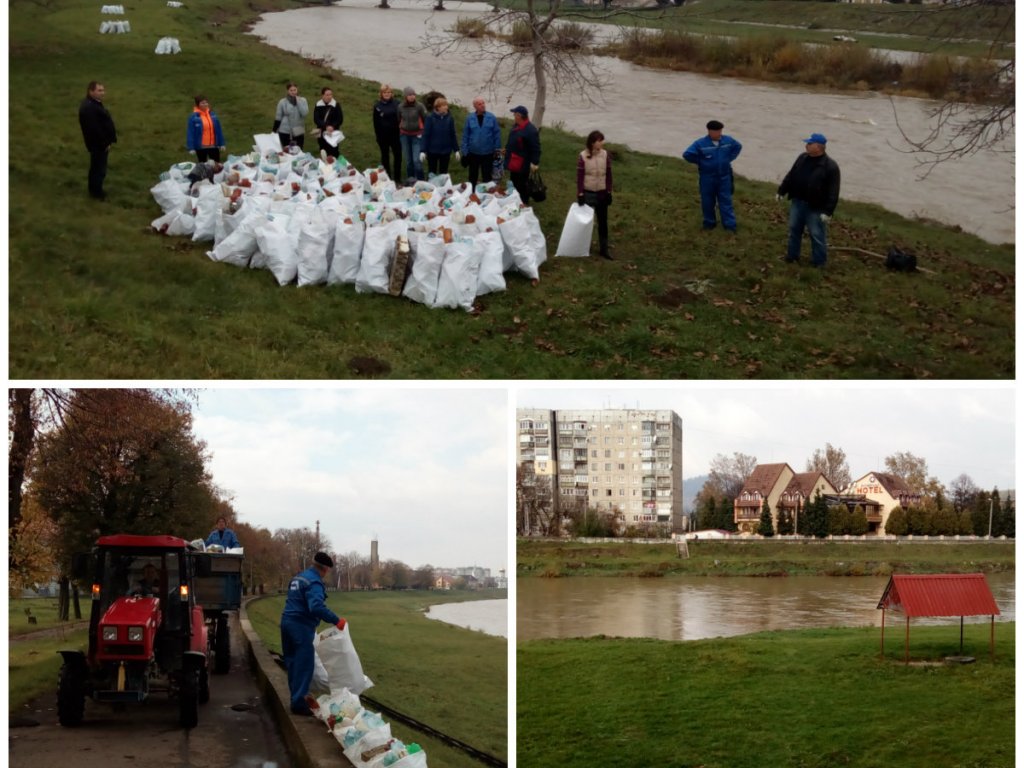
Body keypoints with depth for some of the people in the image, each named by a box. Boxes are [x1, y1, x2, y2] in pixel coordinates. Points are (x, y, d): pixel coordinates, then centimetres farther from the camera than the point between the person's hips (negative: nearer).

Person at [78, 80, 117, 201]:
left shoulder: (94, 103, 10)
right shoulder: (88, 108, -26)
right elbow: (94, 129, -28)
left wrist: (110, 139, 14)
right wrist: (105, 143, -21)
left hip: (100, 142, 11)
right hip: (98, 144, -11)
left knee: (96, 168, 20)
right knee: (99, 169, -1)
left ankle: (95, 190, 31)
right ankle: (96, 193, 10)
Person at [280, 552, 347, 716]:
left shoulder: (299, 578, 16)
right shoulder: (314, 582, -15)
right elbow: (317, 607, -30)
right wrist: (336, 620, -26)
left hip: (287, 622, 10)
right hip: (301, 626, -10)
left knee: (293, 663, 16)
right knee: (304, 665, -7)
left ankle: (297, 698, 24)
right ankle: (299, 703, -8)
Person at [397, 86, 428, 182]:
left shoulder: (419, 106, -9)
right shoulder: (400, 107, 0)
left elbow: (426, 120, -3)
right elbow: (398, 120, 11)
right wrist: (399, 133, 14)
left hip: (417, 135, -3)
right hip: (405, 135, 3)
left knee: (417, 160, -11)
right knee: (408, 160, 9)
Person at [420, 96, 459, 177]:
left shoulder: (450, 119, -3)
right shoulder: (430, 118, -10)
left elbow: (453, 135, 4)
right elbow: (425, 135, -9)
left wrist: (456, 150, 5)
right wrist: (423, 151, -12)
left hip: (445, 151, 2)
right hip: (432, 151, -2)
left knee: (443, 173, 10)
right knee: (432, 173, 9)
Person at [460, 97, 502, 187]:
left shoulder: (491, 117, -6)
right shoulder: (469, 118, -5)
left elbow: (497, 134, -3)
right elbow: (465, 135, -2)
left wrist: (497, 149, -5)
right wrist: (465, 152, -4)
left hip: (488, 153, -1)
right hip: (473, 153, 1)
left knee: (487, 177, 9)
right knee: (473, 177, 13)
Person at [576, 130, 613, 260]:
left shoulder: (605, 155, -4)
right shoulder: (583, 157, -13)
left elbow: (608, 175, 4)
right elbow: (579, 177, -10)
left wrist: (609, 192, 4)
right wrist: (580, 194, -13)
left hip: (601, 193, 3)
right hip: (587, 193, -3)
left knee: (603, 222, 6)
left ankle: (604, 249, 11)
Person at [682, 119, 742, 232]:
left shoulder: (728, 140, -4)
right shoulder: (700, 143, -17)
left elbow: (738, 146, 16)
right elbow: (687, 155, -19)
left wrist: (729, 158, 6)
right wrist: (700, 162, -9)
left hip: (724, 176, 2)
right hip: (707, 177, -2)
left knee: (726, 200, 4)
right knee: (708, 201, 9)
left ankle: (730, 224, 6)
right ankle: (709, 223, 25)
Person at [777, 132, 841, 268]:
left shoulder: (830, 166, -17)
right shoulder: (802, 158, 2)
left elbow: (833, 191, -18)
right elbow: (790, 176, 15)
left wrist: (828, 211, -21)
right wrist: (782, 191, 15)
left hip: (815, 207, -6)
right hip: (797, 202, 6)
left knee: (817, 235, 3)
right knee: (794, 229, 17)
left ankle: (819, 262, 15)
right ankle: (792, 255, 34)